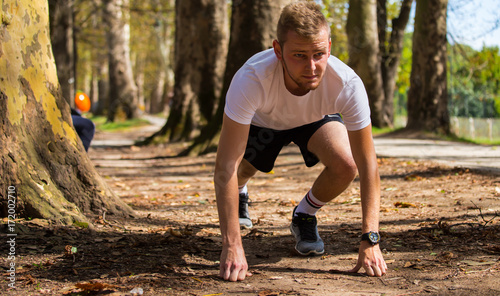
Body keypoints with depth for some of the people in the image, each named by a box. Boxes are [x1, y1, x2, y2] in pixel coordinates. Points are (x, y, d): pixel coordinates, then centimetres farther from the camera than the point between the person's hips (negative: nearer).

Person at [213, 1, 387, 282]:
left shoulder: (347, 84, -40)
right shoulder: (251, 79, -44)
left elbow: (367, 164, -33)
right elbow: (225, 166, -43)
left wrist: (370, 240, -40)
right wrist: (232, 245, -48)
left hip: (317, 120, 0)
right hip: (263, 120, 1)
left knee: (345, 165, -26)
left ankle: (305, 217, 7)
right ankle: (239, 195, 32)